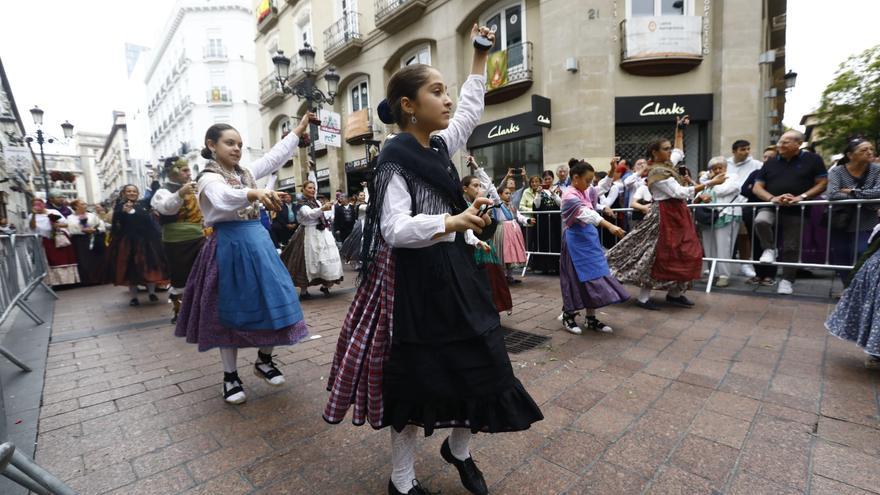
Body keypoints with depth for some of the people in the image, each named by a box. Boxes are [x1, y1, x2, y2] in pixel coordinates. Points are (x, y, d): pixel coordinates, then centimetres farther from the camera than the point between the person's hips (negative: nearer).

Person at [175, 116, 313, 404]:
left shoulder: (245, 172, 13)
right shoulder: (209, 178, -8)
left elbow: (275, 156, 18)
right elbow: (224, 198, -31)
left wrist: (299, 129, 19)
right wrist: (254, 193, -50)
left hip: (258, 241, 6)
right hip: (230, 246, -6)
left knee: (272, 302, 5)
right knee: (230, 310, 4)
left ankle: (263, 361, 25)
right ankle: (230, 375, 20)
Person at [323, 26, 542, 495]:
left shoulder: (439, 146, 10)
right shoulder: (394, 160, -13)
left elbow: (470, 110, 27)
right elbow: (395, 230, -23)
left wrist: (480, 57, 29)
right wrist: (453, 221, -37)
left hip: (453, 268, 8)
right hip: (415, 276, -8)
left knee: (478, 363, 12)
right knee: (416, 378, 5)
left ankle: (458, 448, 40)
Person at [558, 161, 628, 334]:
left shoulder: (584, 193, 11)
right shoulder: (570, 196, -18)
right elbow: (587, 214, -33)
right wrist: (610, 226, -43)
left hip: (589, 240, 9)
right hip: (576, 242, -9)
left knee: (593, 278, 8)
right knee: (576, 280, -1)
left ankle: (591, 319, 17)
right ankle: (568, 317, 16)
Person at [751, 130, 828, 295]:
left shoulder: (812, 159, 4)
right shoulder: (770, 163, 10)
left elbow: (822, 184, 1)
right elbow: (757, 188, 5)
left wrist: (802, 197, -16)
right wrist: (772, 198, -14)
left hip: (796, 211, -1)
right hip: (771, 207, 1)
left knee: (791, 247, 1)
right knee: (760, 221, -34)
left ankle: (787, 280, 14)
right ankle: (769, 249, -9)